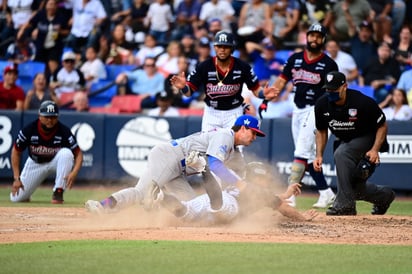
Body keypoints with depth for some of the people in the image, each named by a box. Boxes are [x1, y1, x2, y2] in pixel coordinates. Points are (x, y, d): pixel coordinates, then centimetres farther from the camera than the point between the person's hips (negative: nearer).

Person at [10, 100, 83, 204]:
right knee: (16, 198, -10)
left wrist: (74, 172, -38)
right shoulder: (29, 130, -22)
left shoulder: (64, 131, -25)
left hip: (57, 161, -1)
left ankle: (58, 192, -25)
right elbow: (16, 152, -9)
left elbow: (78, 154, -19)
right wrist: (16, 178, -14)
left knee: (66, 153, -36)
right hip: (36, 164, 1)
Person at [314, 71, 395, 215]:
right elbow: (321, 131, 4)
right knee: (355, 187, 4)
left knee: (341, 154, -34)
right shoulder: (322, 105, -13)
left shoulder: (363, 102, -27)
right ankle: (384, 194, 37)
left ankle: (345, 204, -31)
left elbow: (382, 126, -15)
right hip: (344, 142, 6)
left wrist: (375, 150, -27)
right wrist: (319, 155, -8)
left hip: (367, 139, -6)